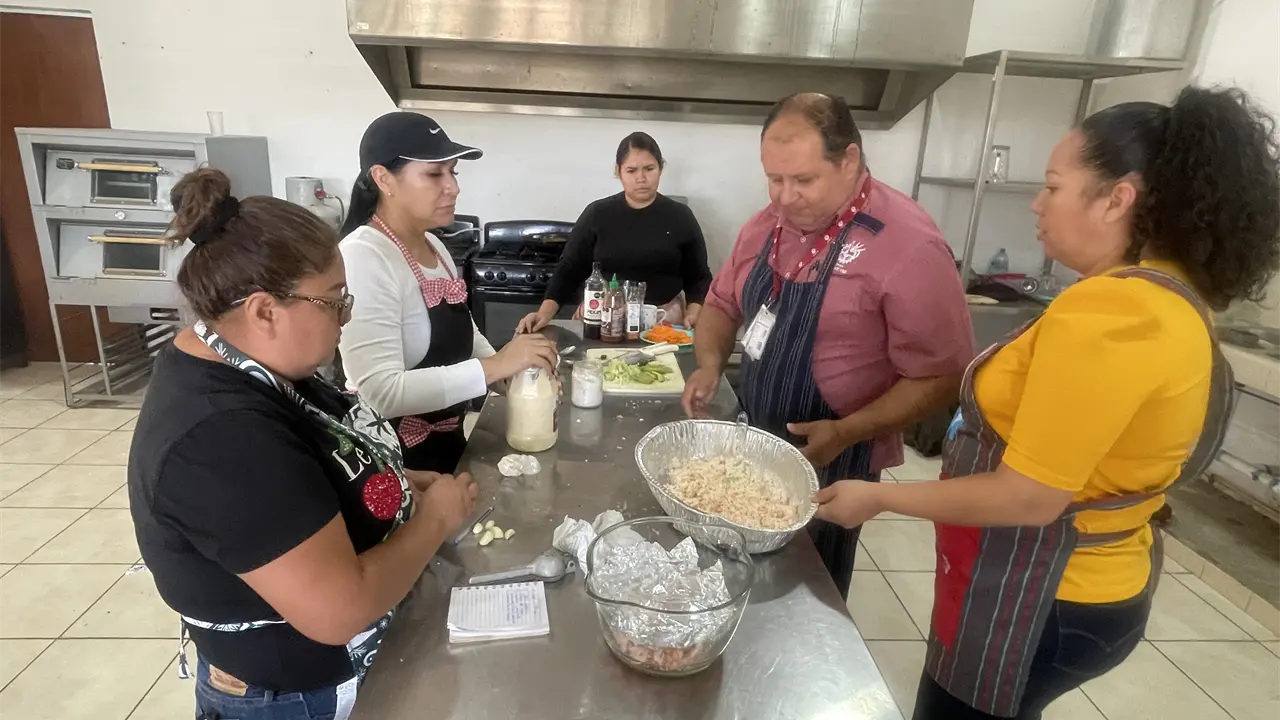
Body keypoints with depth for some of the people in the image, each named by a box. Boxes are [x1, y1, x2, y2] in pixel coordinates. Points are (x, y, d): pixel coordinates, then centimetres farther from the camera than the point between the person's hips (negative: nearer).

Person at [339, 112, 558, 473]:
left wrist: (516, 379, -4)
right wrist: (495, 366, -32)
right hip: (396, 460, -8)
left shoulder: (434, 246, 4)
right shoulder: (363, 257, -23)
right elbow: (380, 392, -30)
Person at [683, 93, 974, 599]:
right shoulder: (767, 223, 0)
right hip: (757, 447, 6)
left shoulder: (909, 245, -22)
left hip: (830, 463, -6)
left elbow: (942, 375, -19)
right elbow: (723, 301, 11)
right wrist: (711, 363, -8)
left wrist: (846, 433, -28)